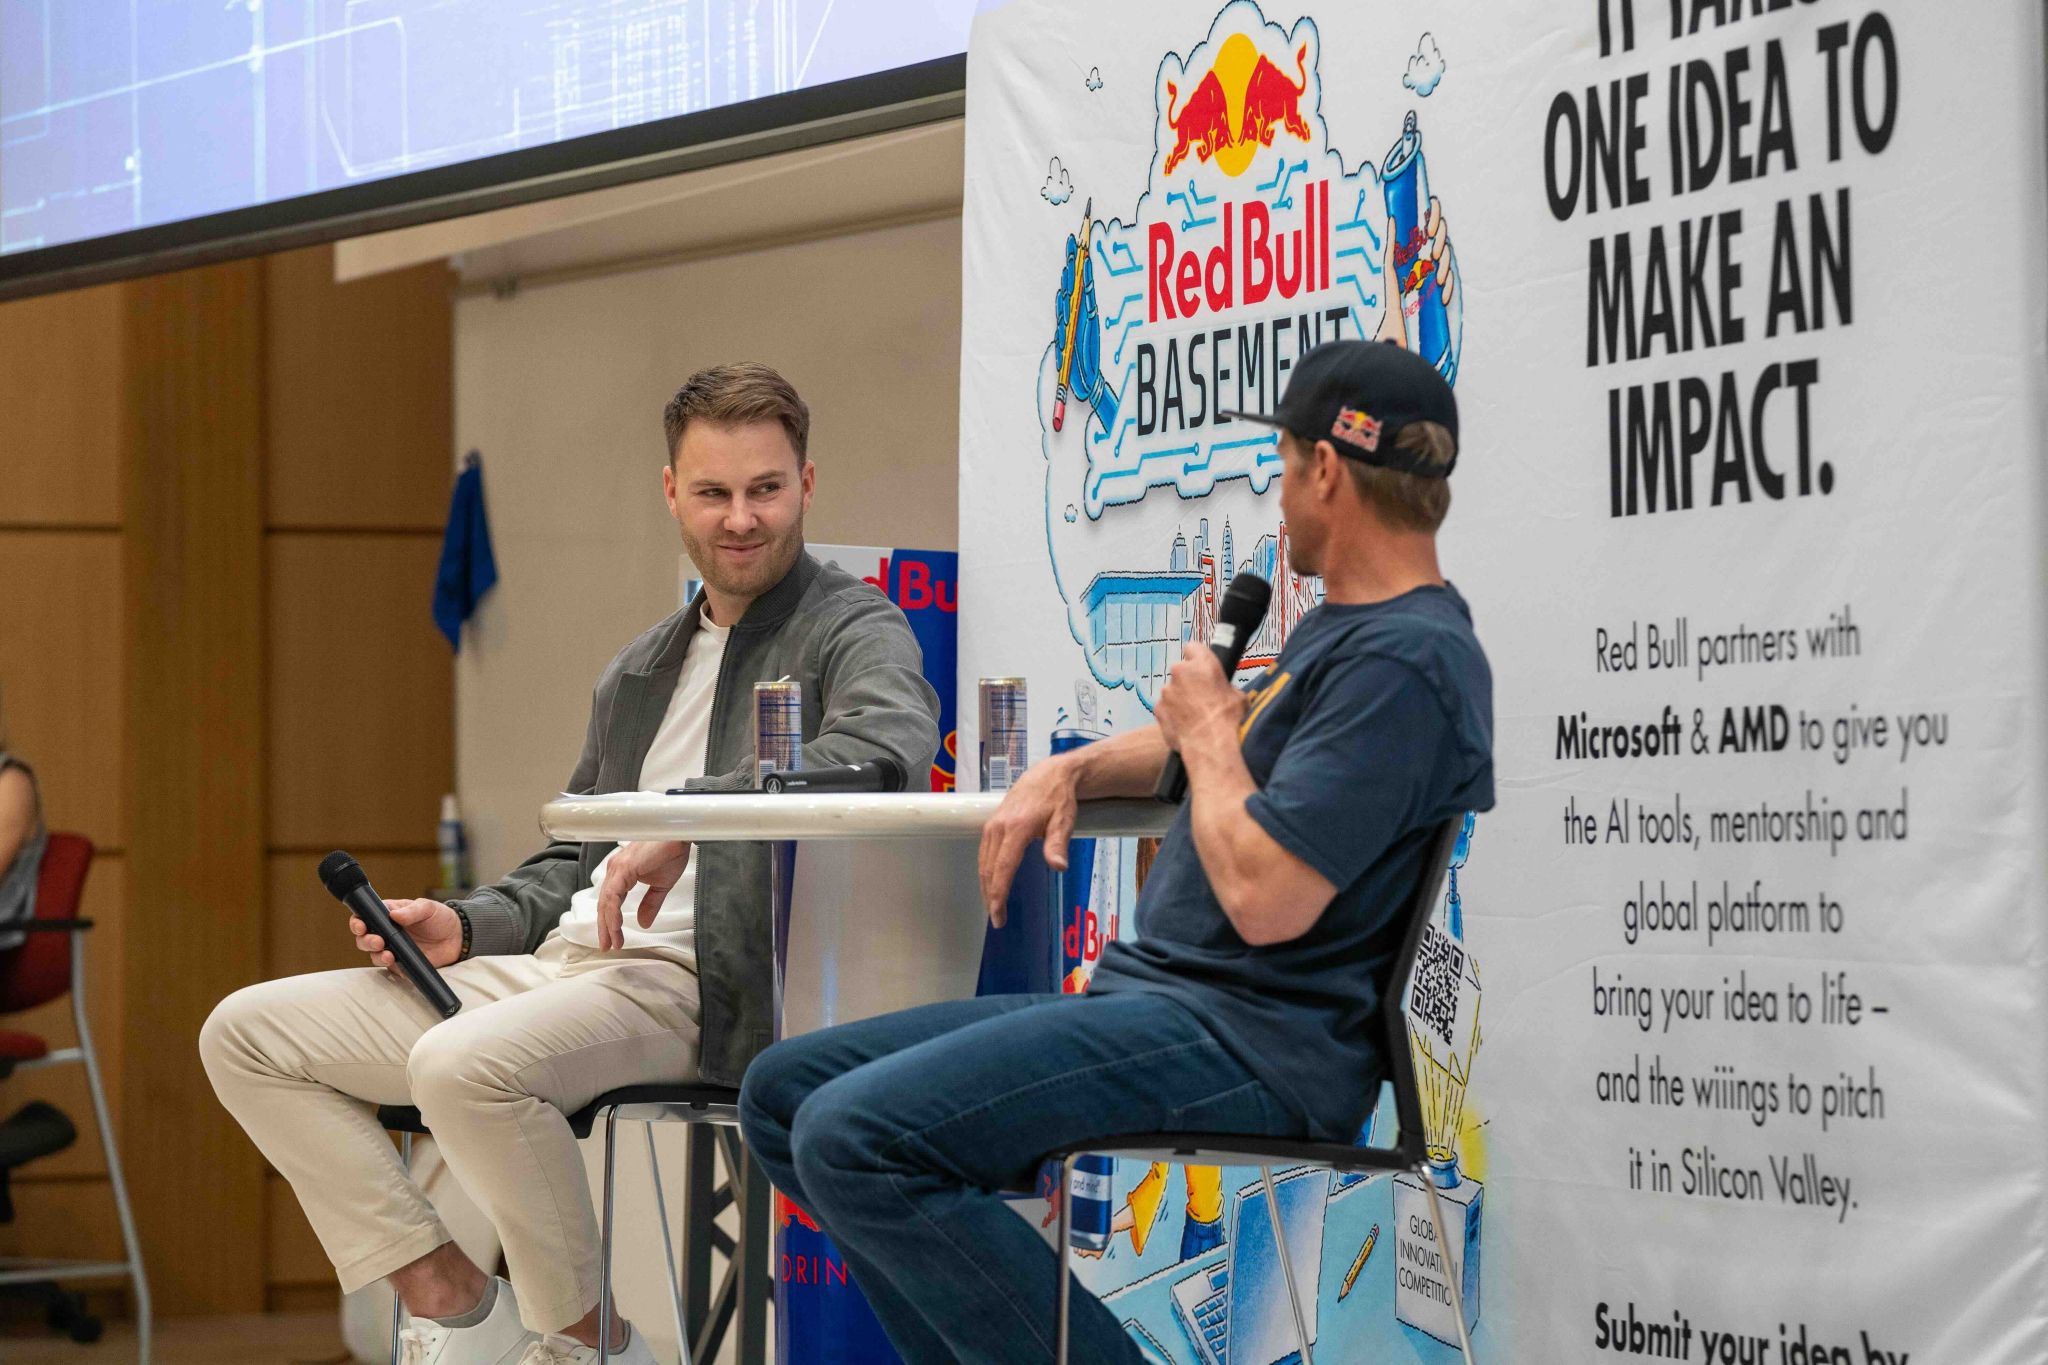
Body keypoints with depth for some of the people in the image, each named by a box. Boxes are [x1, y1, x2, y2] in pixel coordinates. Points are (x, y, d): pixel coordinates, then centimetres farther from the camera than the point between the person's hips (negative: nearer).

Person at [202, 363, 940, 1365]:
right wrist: (464, 926, 8)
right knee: (247, 1034, 0)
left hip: (699, 986, -8)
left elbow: (893, 741, -24)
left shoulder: (852, 630, -1)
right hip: (562, 961, 8)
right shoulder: (636, 674, 24)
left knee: (464, 1065, -36)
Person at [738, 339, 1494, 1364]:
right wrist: (1073, 771, 19)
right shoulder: (1339, 628, 18)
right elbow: (1247, 736, 38)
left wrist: (1207, 731, -5)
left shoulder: (1406, 659, -16)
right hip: (1148, 998, 11)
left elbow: (1266, 897, -24)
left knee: (855, 1138, -26)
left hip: (1247, 1045, -11)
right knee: (785, 1092, 8)